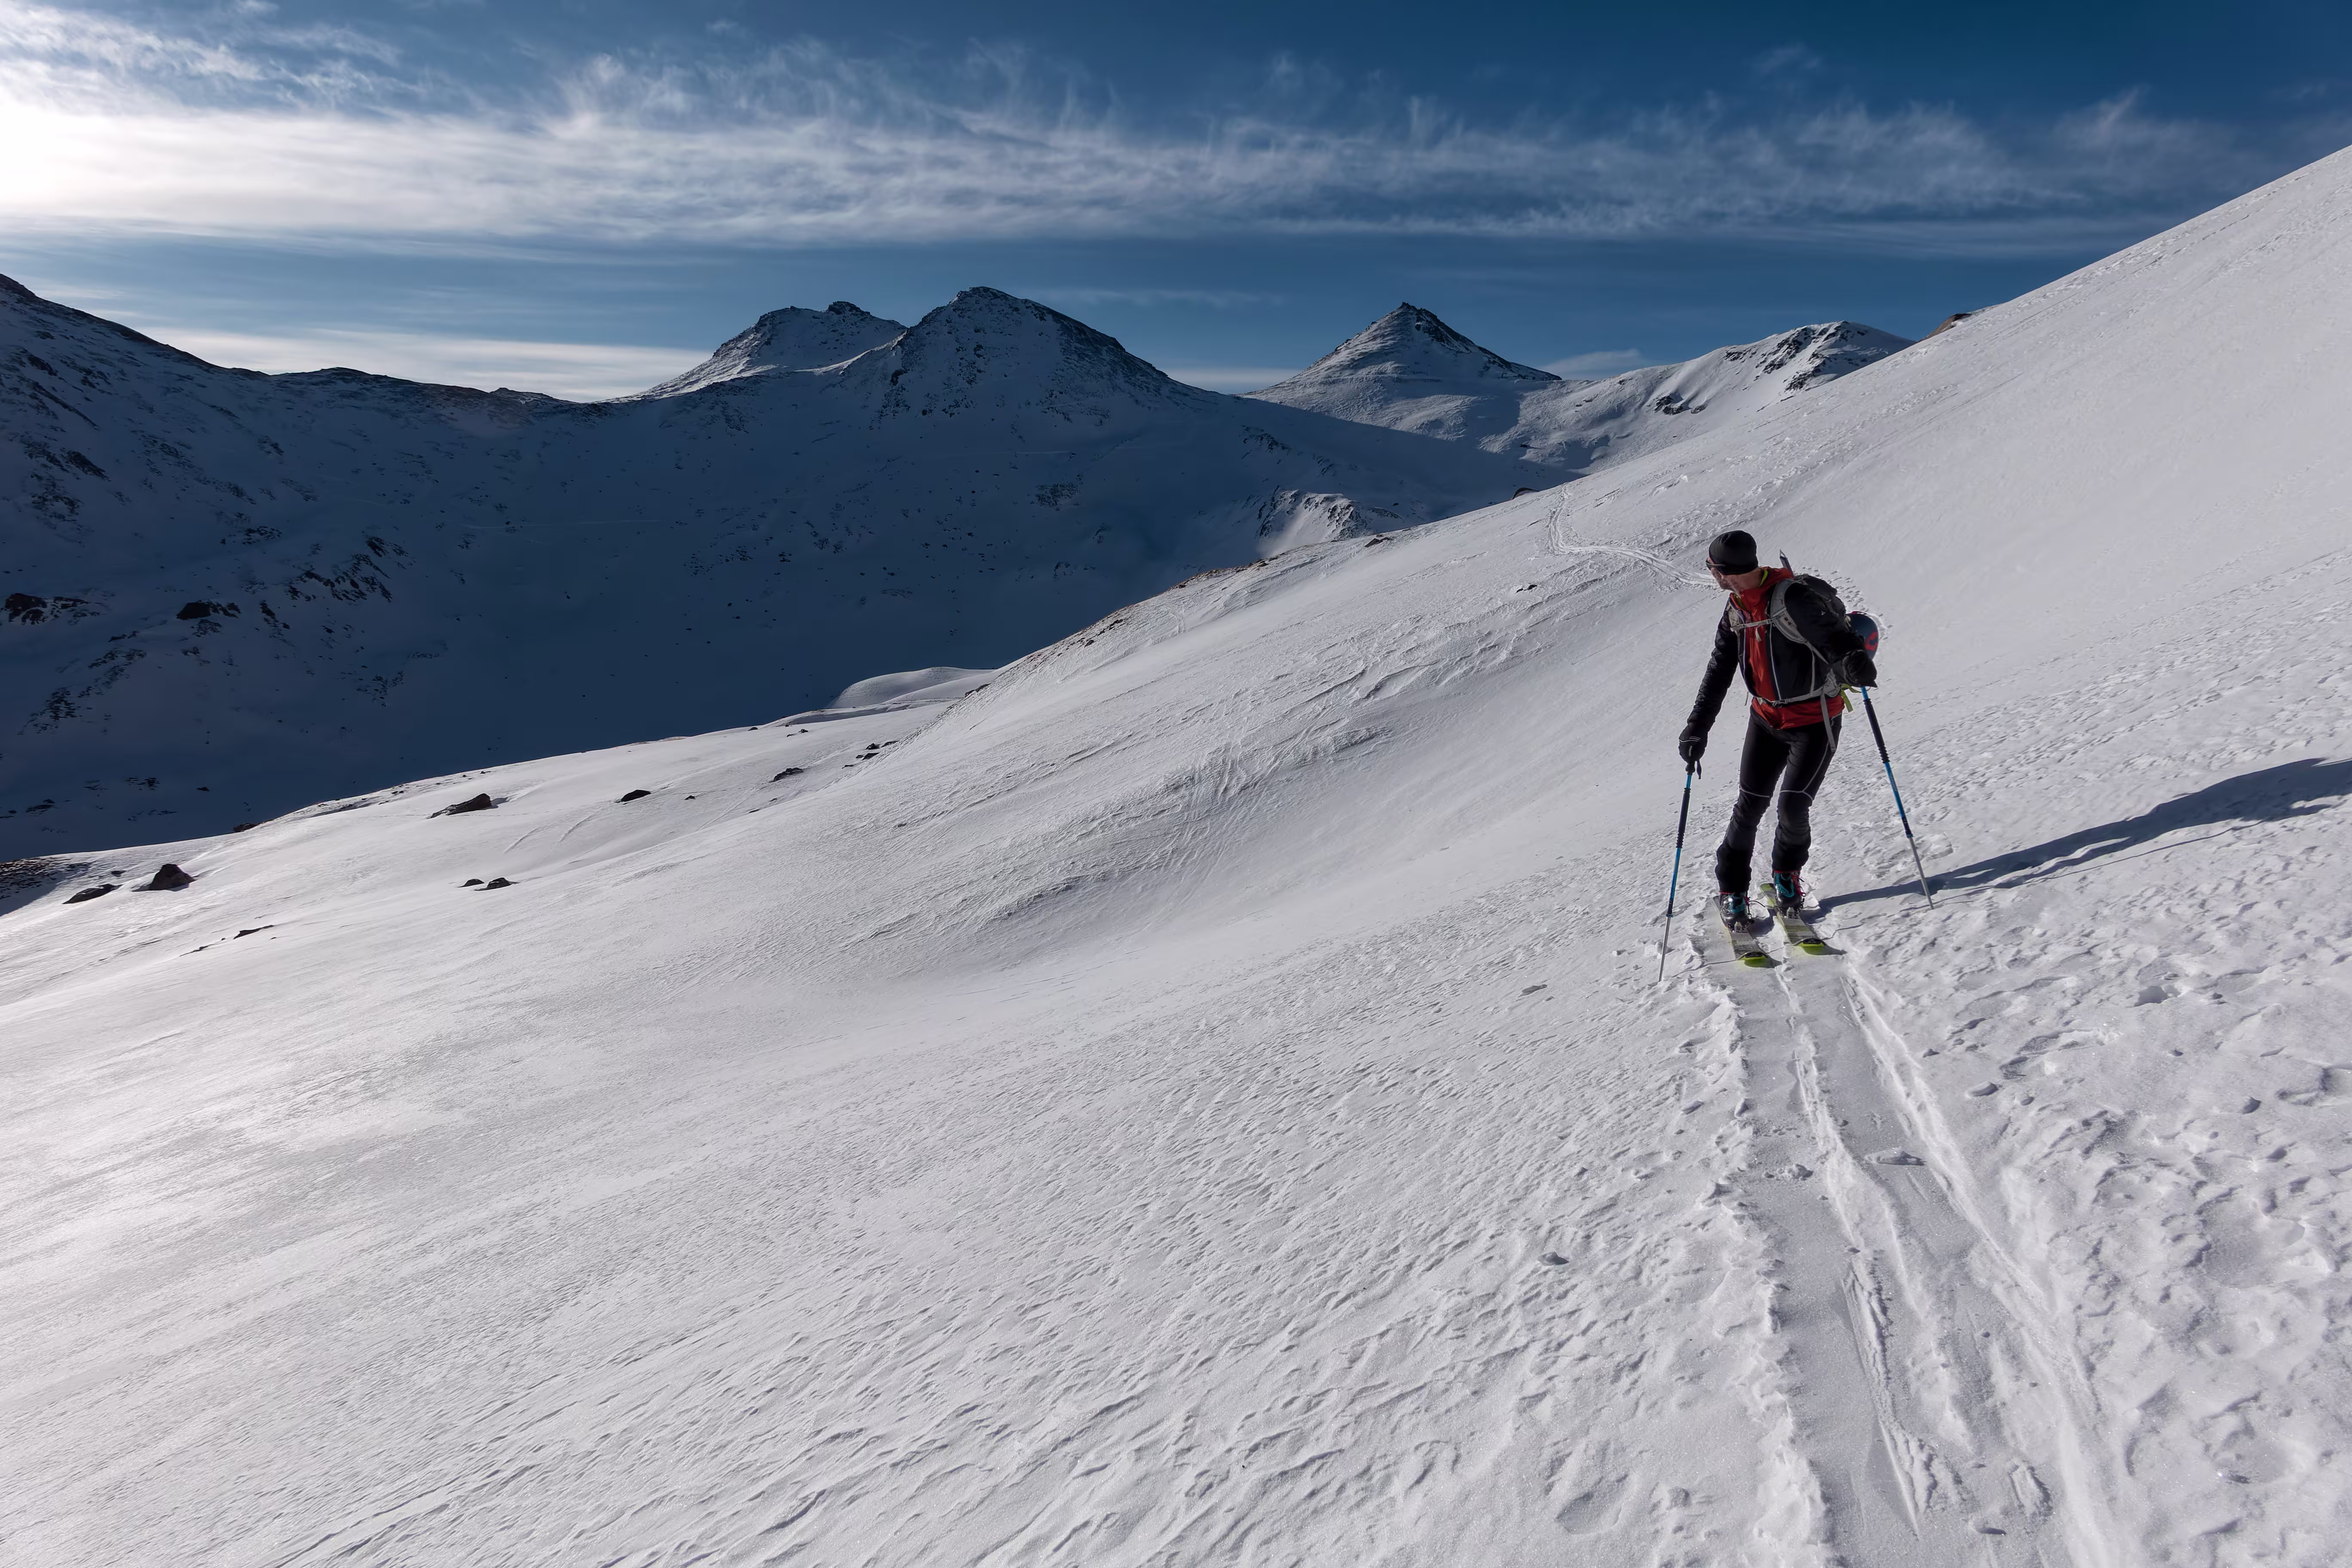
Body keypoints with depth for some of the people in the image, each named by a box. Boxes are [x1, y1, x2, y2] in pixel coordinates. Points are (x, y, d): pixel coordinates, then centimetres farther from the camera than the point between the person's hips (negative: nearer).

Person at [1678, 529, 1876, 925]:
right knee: (1749, 806, 2)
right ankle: (1731, 891, 16)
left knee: (1793, 806, -11)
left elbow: (1832, 632, -32)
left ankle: (1787, 874, 20)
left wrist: (1852, 661, -55)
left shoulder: (1793, 597, -21)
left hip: (1815, 721, -6)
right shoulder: (1736, 610, 3)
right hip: (1766, 718, 6)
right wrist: (1698, 726, 7)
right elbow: (1719, 670, 10)